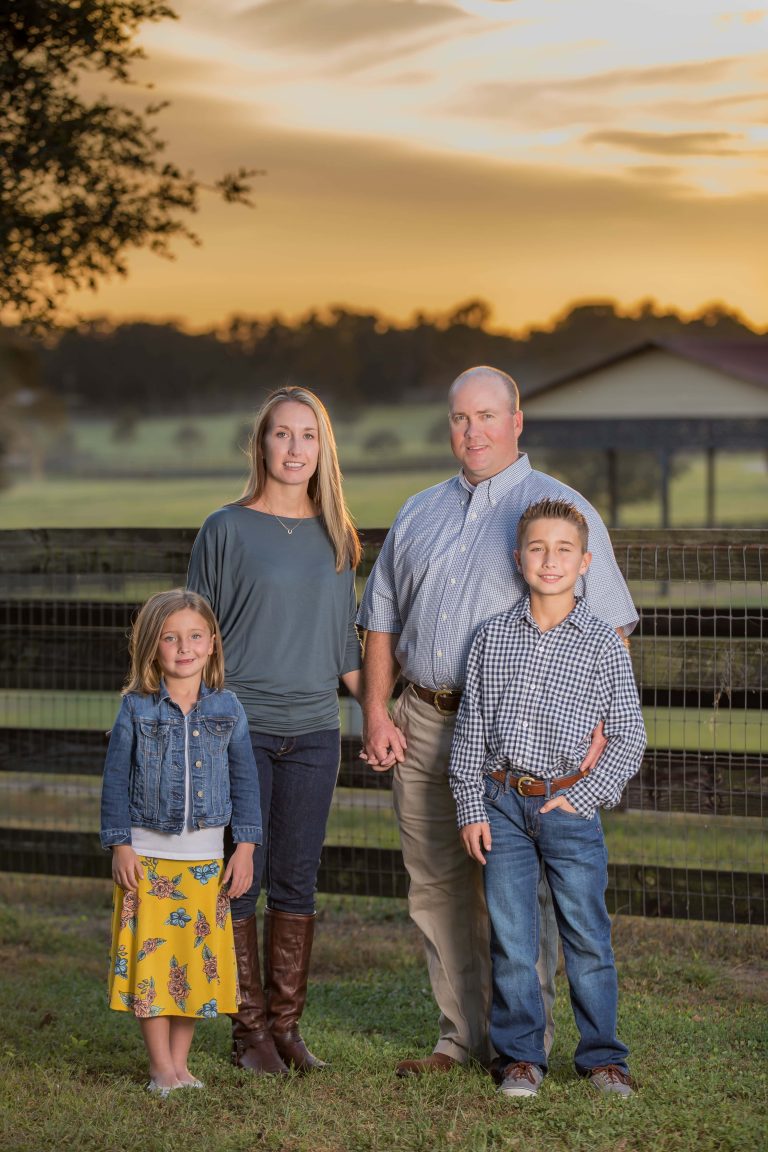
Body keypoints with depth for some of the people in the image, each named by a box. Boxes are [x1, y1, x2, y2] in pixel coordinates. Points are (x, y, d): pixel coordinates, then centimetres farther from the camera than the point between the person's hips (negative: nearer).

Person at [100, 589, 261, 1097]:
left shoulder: (227, 708, 3)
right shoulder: (137, 708, -3)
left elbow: (245, 781, 6)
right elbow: (116, 781, 0)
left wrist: (245, 848, 2)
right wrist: (121, 846, -6)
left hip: (206, 857, 2)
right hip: (148, 853, -2)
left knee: (199, 958, 5)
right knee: (151, 957, -2)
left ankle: (180, 1062, 18)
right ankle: (161, 1067, 9)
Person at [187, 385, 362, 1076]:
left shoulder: (335, 537, 11)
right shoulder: (227, 531, -1)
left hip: (313, 733, 3)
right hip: (239, 728, -3)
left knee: (296, 882, 6)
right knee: (240, 880, 0)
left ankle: (287, 1025, 15)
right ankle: (250, 1030, 10)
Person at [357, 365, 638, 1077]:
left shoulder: (563, 509, 1)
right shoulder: (419, 514, 16)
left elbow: (610, 629, -3)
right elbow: (382, 620, 19)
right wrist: (376, 713, 8)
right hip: (424, 725, 5)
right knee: (437, 887, 7)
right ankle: (460, 1036, 16)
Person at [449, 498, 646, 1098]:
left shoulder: (603, 644, -1)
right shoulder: (493, 637, 4)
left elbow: (629, 739, 0)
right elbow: (470, 729, 7)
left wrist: (582, 797, -8)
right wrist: (471, 810, 2)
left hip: (570, 807, -1)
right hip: (502, 804, 1)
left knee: (587, 936, 4)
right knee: (511, 937, 5)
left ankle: (602, 1055, 17)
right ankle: (521, 1055, 16)